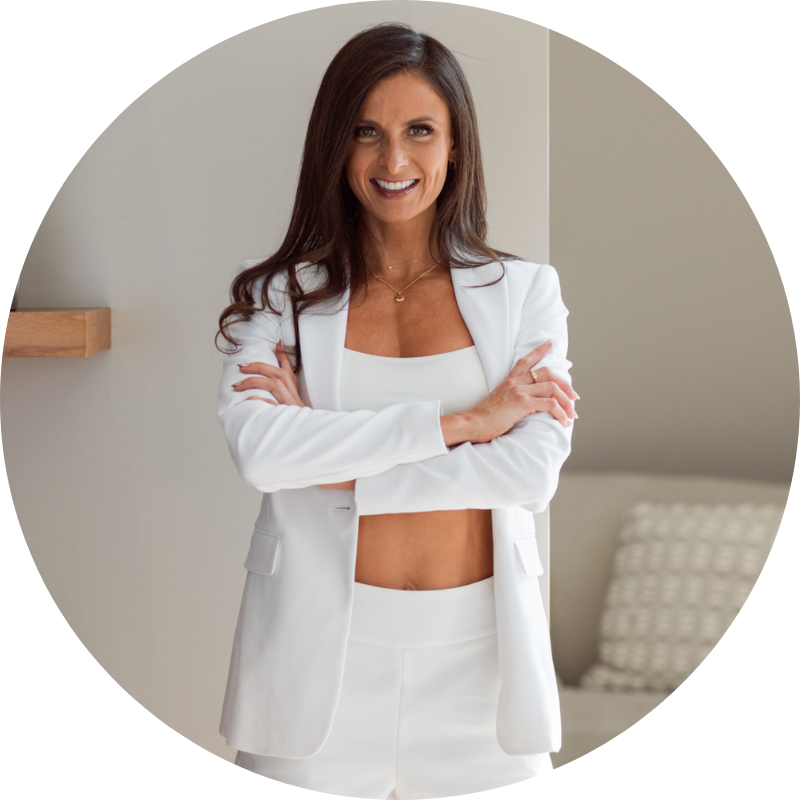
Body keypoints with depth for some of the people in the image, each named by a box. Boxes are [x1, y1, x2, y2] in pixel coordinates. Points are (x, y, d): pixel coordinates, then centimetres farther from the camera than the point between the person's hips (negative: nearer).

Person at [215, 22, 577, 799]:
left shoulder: (523, 291, 4)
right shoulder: (282, 295, 2)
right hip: (323, 650, -1)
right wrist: (461, 421, -15)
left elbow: (535, 471, -9)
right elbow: (258, 450, -16)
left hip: (479, 648, 1)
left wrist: (335, 463, -12)